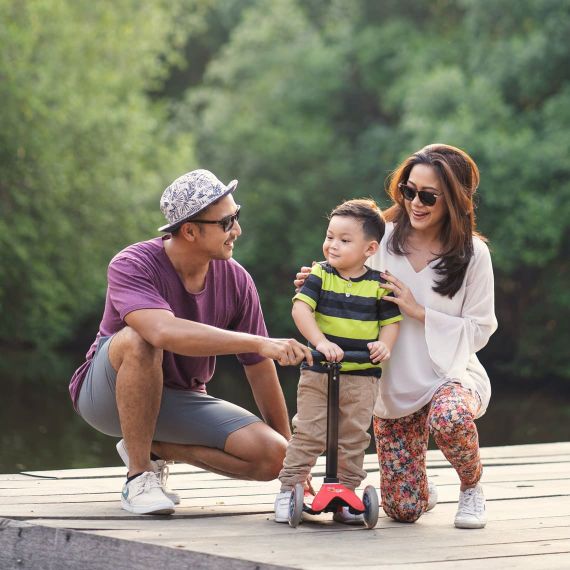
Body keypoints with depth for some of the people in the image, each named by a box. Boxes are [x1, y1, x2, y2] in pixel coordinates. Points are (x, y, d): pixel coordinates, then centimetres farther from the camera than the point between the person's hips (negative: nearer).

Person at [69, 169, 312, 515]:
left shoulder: (236, 280, -8)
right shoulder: (131, 266, -23)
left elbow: (260, 369, 0)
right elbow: (165, 332, -44)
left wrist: (290, 458, 4)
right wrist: (261, 343, -48)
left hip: (179, 401, 5)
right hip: (107, 393, -5)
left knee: (271, 456, -16)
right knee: (138, 339, -38)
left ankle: (156, 448, 6)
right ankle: (138, 476, -23)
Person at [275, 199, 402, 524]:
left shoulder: (378, 285, 1)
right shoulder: (320, 275, -1)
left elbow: (392, 320, 6)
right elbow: (301, 308, -12)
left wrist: (385, 344, -15)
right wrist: (320, 341, -26)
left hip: (362, 378, 1)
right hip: (317, 373, -1)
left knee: (353, 439, 3)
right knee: (308, 434, -3)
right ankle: (289, 489, 5)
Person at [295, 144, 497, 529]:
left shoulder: (473, 254, -7)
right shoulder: (384, 240, -3)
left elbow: (479, 331, -6)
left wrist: (419, 311, -17)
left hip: (450, 373, -2)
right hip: (393, 385, 2)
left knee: (449, 418, -40)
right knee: (403, 509, -5)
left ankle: (472, 488, -6)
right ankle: (424, 490, 35)